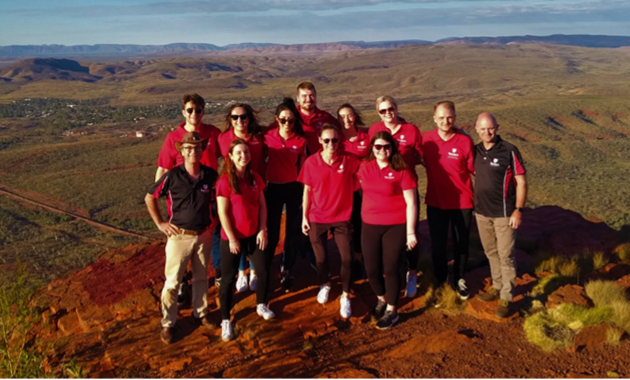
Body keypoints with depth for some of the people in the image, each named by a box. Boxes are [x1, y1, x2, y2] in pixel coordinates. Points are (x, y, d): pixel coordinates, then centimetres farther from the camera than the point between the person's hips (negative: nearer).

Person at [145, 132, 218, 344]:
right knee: (172, 281, 4)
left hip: (204, 235, 3)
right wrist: (160, 223, -4)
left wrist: (214, 219, 4)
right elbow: (149, 198, -2)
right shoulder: (172, 176, -15)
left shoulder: (211, 175, -7)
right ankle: (168, 323, 19)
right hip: (180, 236, -3)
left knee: (201, 277, 18)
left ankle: (200, 313, 37)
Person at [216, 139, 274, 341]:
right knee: (228, 278, 4)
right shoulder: (225, 181, -16)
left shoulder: (255, 178, 2)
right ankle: (225, 320, 18)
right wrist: (232, 238, -15)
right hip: (232, 237, -5)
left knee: (264, 270, 12)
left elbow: (262, 205, 6)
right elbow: (222, 213, -16)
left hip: (254, 235, 6)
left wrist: (263, 230, -2)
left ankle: (261, 305, 37)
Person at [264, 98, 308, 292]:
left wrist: (304, 192, 0)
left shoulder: (301, 140, -4)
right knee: (271, 231, 7)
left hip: (294, 188, 0)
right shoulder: (268, 137, -4)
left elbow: (303, 167, 2)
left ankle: (286, 271, 22)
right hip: (273, 187, 0)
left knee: (293, 231, 7)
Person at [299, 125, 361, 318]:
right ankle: (325, 285, 43)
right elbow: (307, 190, -1)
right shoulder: (311, 162, -10)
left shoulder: (349, 160, -11)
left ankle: (345, 296, 18)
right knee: (321, 257, 13)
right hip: (317, 218, 1)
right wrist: (304, 217, 0)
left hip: (342, 217, 0)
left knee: (347, 257, -2)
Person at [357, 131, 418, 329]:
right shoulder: (365, 168, 3)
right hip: (370, 226, 4)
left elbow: (411, 203, -9)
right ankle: (382, 299, 37)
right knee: (372, 269, 8)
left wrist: (411, 232, -11)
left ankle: (391, 311, 21)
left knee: (390, 269, 3)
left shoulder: (401, 171, -9)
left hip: (396, 227, -4)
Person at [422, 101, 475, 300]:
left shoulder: (465, 141, -13)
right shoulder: (426, 139, -7)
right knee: (437, 244, 12)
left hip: (462, 201, -1)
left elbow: (475, 170, -7)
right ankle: (440, 281, 33)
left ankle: (458, 279, 37)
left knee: (461, 244, 15)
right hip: (436, 201, 1)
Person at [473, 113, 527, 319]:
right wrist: (473, 203, 9)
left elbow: (521, 182, -10)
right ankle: (497, 287, 33)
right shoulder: (476, 151, 2)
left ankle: (506, 298, 12)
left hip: (504, 213, -5)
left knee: (505, 255, 2)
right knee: (491, 252, 17)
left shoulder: (509, 151, -13)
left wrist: (518, 210, -14)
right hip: (481, 212, 5)